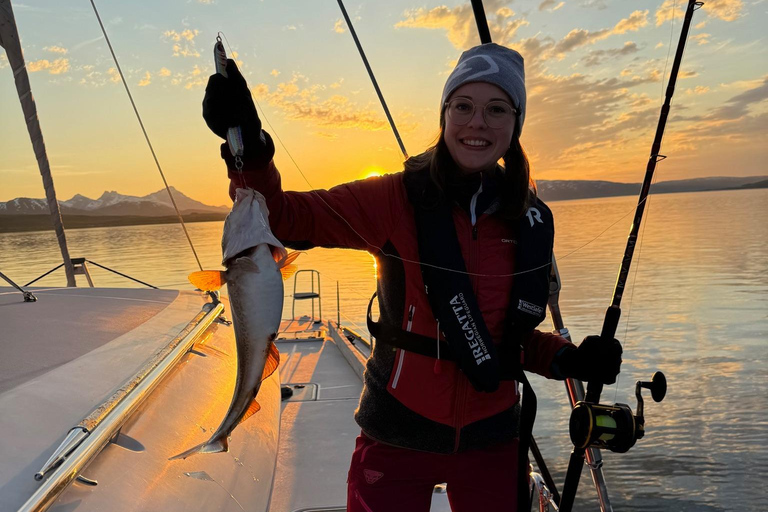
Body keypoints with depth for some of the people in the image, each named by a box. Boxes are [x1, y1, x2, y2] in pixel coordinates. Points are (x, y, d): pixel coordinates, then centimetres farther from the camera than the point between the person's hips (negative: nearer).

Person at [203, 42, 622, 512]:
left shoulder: (534, 222, -1)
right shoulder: (396, 199, -12)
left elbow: (515, 331, 10)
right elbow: (285, 217, -18)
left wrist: (567, 359, -7)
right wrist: (250, 151, -35)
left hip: (492, 439, 4)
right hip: (398, 438, -3)